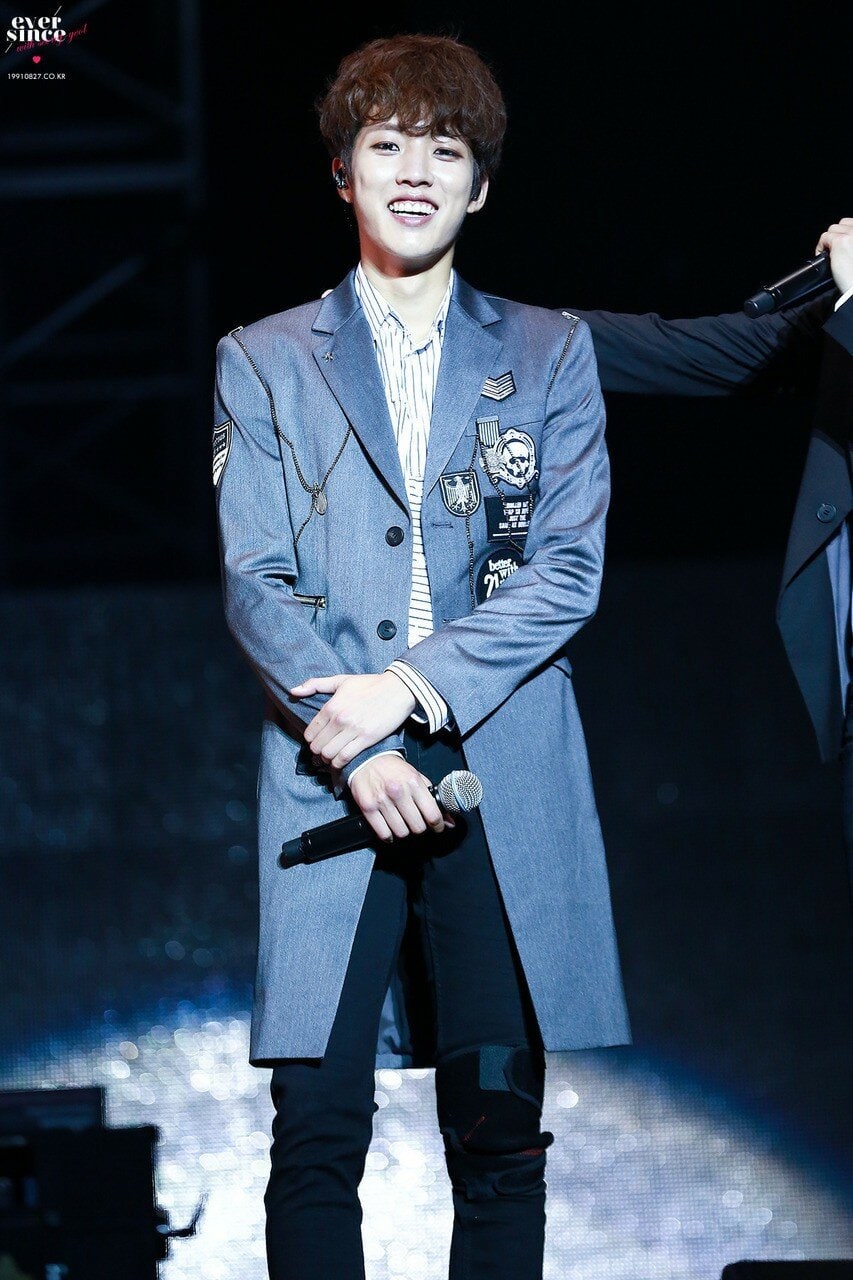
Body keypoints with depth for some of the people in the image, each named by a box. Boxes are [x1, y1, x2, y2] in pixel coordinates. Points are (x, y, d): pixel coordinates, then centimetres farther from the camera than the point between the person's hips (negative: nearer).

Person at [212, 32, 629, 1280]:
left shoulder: (548, 353, 14)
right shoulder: (264, 362, 13)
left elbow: (568, 568, 3)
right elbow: (255, 582, 3)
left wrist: (414, 687, -10)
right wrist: (349, 746, -11)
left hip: (504, 772, 1)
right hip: (329, 768, 0)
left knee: (500, 1129, 0)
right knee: (317, 1128, -7)